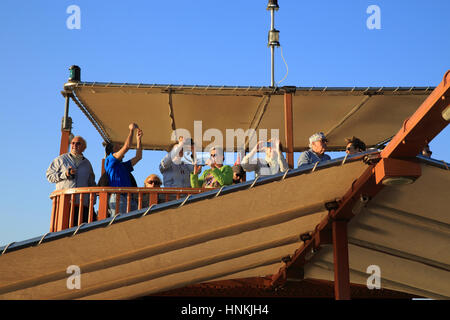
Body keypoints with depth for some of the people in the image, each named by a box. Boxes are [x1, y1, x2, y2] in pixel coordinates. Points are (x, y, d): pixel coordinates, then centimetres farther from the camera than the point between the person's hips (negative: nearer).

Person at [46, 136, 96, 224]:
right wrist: (64, 174, -6)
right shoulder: (61, 159, 12)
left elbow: (91, 184, 25)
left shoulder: (87, 163, 21)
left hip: (82, 204, 2)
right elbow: (49, 175, 9)